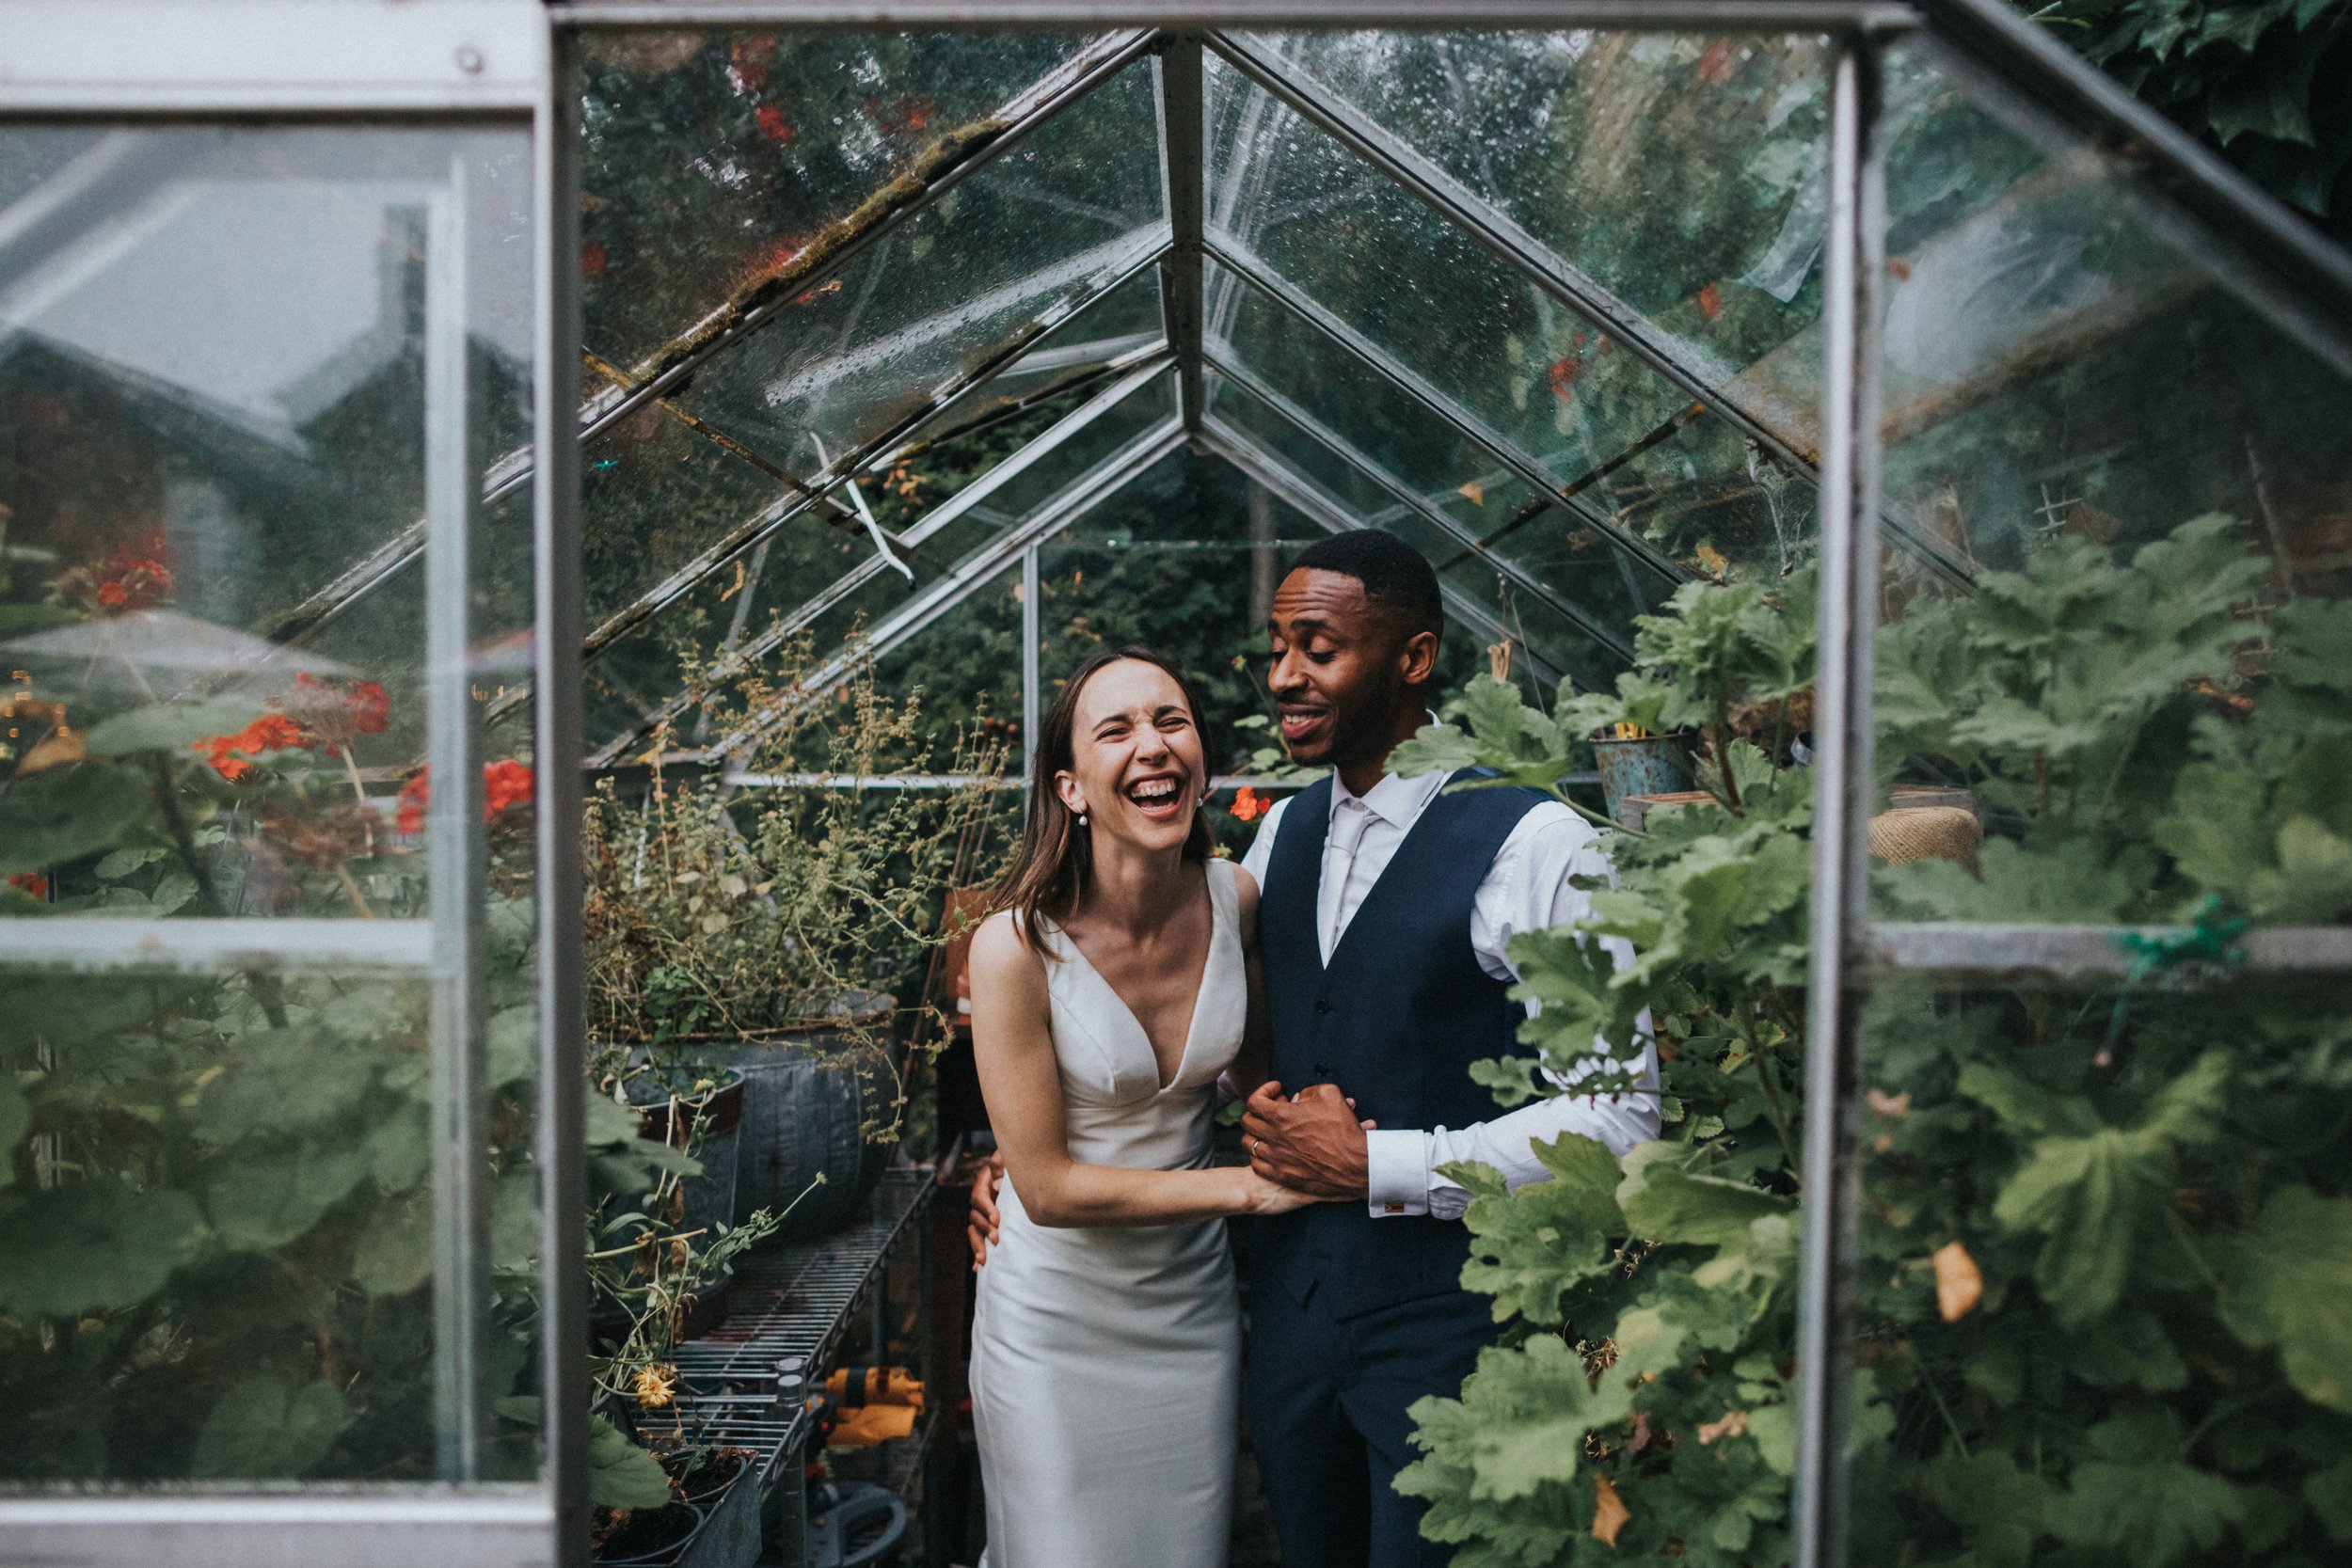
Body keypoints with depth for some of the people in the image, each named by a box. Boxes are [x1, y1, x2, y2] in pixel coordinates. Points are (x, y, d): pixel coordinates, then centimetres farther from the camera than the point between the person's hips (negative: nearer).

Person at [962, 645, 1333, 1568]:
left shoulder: (1235, 899, -10)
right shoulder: (1016, 946, -24)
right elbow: (1048, 1187, -19)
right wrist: (1248, 1185, -19)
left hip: (1193, 1292, 4)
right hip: (1059, 1312, -4)